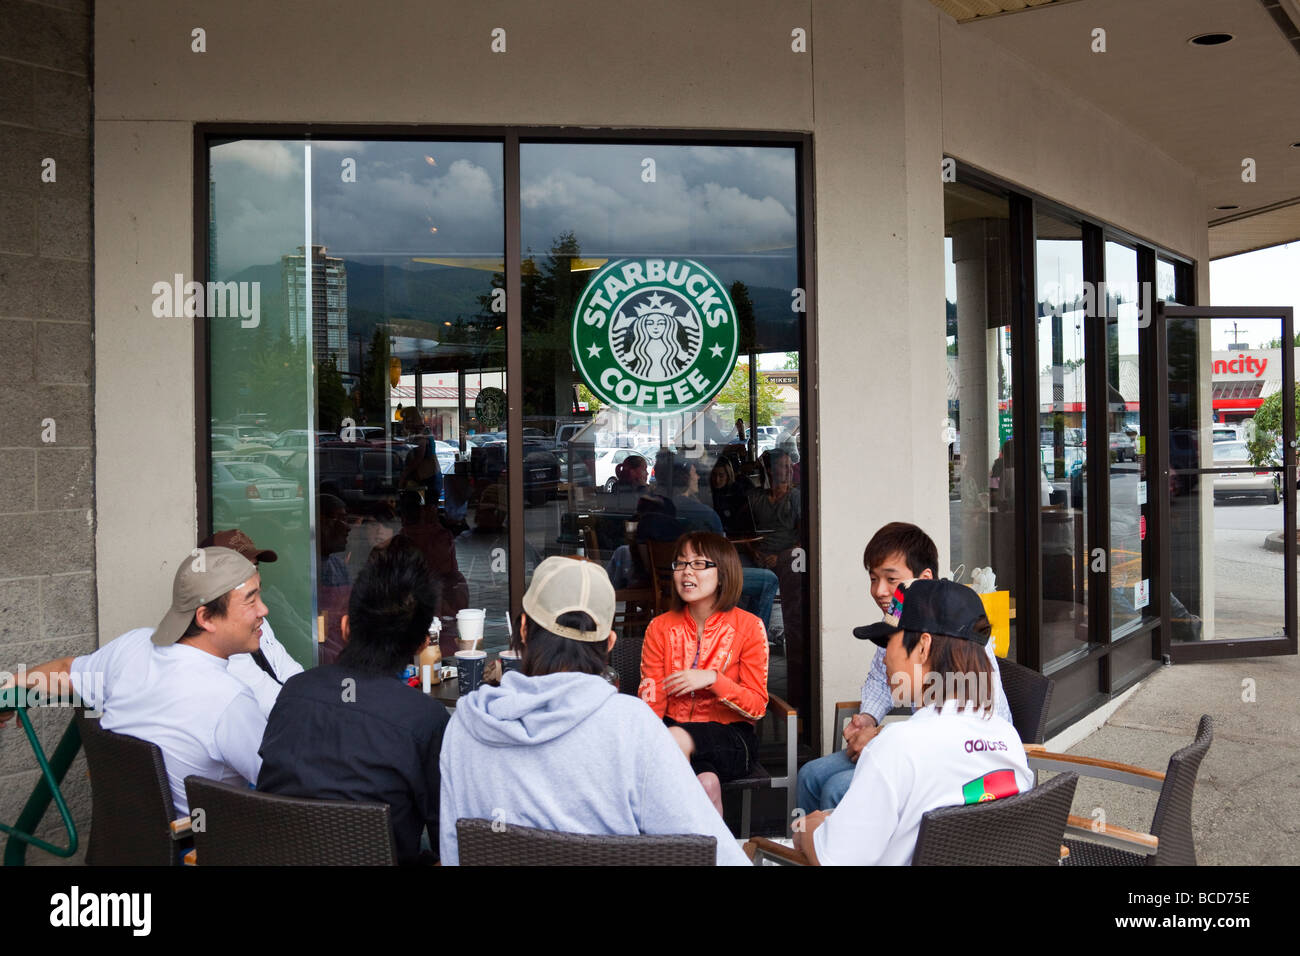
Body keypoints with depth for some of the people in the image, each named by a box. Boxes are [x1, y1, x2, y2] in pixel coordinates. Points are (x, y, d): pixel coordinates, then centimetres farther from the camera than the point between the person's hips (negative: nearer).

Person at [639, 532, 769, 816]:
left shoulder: (748, 627, -2)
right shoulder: (660, 628, 6)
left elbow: (757, 707, -3)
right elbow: (652, 703, 1)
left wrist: (712, 679, -19)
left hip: (731, 740, -1)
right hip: (672, 729, 1)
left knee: (676, 737, -33)